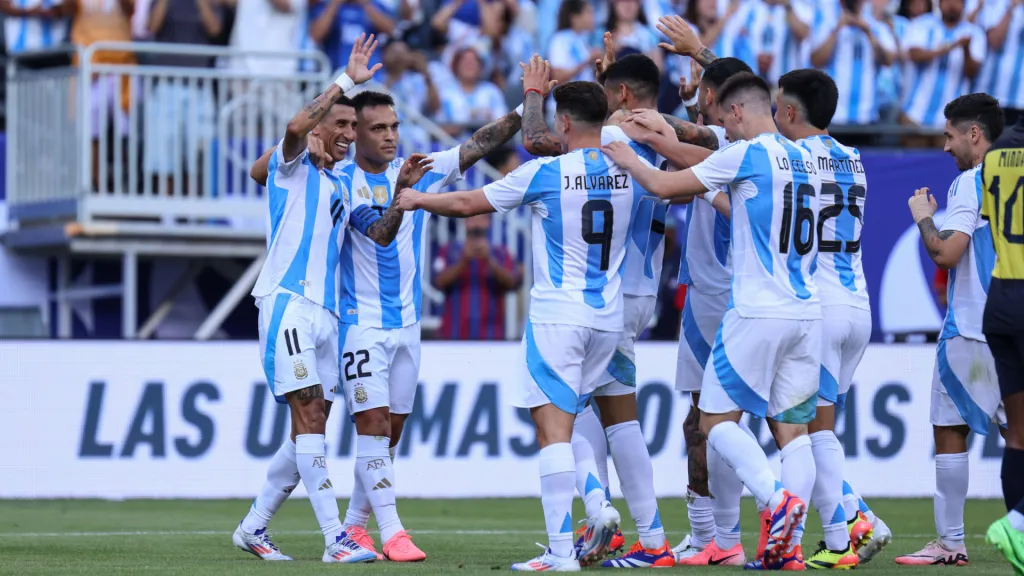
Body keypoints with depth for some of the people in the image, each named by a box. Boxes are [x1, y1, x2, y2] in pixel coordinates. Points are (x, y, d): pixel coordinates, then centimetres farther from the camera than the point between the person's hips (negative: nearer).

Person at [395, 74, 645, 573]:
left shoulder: (545, 172, -9)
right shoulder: (627, 175, 2)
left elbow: (466, 204, 1)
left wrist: (417, 199, 20)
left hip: (557, 316, -6)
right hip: (607, 319, 6)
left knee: (553, 426, -7)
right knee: (567, 420, 19)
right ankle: (598, 505, -2)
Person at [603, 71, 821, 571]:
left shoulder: (746, 154, -7)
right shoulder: (803, 161, 14)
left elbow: (663, 186, -5)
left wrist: (630, 161, 13)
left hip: (758, 313, -7)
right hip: (806, 312, 7)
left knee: (717, 420, 1)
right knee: (792, 428, 6)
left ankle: (776, 499, -20)